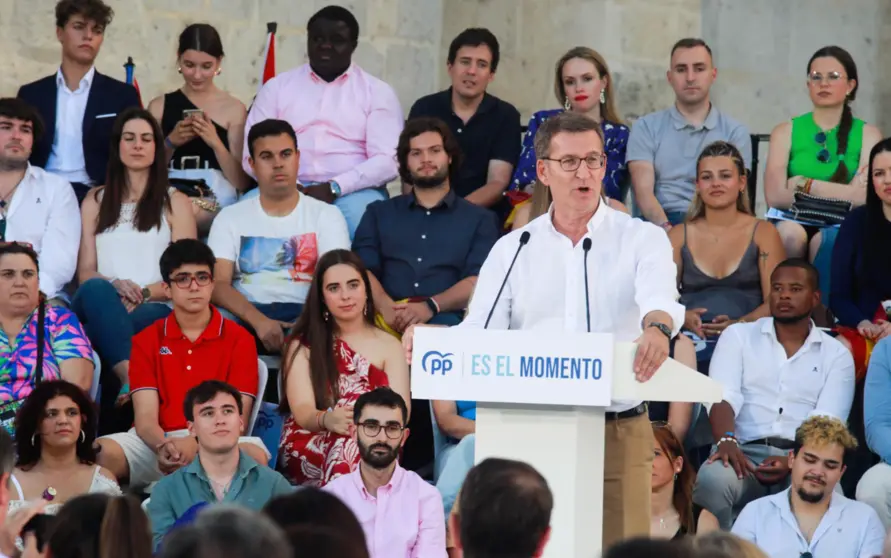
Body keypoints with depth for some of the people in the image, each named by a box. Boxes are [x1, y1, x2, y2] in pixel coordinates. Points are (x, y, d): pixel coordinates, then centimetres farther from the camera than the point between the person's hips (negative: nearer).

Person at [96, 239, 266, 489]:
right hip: (156, 443, 0)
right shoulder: (146, 341, 14)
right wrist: (164, 446, -23)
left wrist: (195, 444, -21)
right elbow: (145, 418, 2)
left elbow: (236, 420, 0)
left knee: (254, 456, -38)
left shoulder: (239, 339, 9)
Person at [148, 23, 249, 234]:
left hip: (218, 203, -1)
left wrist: (215, 142, -12)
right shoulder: (160, 106, 11)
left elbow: (241, 182, 4)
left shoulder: (234, 109, 5)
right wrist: (170, 143, -3)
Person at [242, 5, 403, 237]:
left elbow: (388, 160, -2)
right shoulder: (277, 87, 14)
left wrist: (333, 188, -16)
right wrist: (291, 188, -12)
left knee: (361, 212, -37)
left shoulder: (377, 92, 9)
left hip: (351, 193, -1)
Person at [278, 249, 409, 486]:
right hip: (310, 449, -1)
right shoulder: (303, 345, 13)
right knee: (347, 444, -39)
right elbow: (302, 411, -3)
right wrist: (328, 419, -29)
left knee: (355, 448, -39)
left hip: (374, 446, 1)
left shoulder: (389, 345, 17)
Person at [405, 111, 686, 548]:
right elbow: (479, 334, 2)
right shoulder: (512, 249, 12)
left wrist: (657, 328, -41)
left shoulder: (641, 239, 5)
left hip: (619, 431, -2)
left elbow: (659, 296, -16)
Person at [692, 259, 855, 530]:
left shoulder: (836, 355, 14)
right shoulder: (738, 335, 15)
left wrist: (794, 462, -21)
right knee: (712, 480, -36)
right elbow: (723, 396, -1)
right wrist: (726, 441, -24)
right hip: (745, 452, 0)